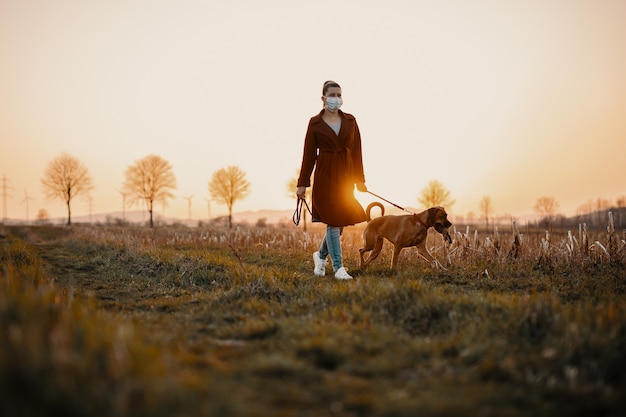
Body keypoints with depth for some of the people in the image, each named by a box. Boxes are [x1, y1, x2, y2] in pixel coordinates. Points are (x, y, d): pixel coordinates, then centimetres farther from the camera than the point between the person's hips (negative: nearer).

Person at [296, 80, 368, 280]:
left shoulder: (350, 121, 8)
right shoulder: (315, 123, 1)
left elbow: (356, 151, 8)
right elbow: (309, 154, 1)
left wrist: (360, 180, 5)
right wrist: (302, 183, -2)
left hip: (346, 175, 4)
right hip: (325, 175, -3)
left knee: (340, 221, 6)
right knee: (333, 221, -6)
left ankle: (321, 255, 30)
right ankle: (338, 268, -2)